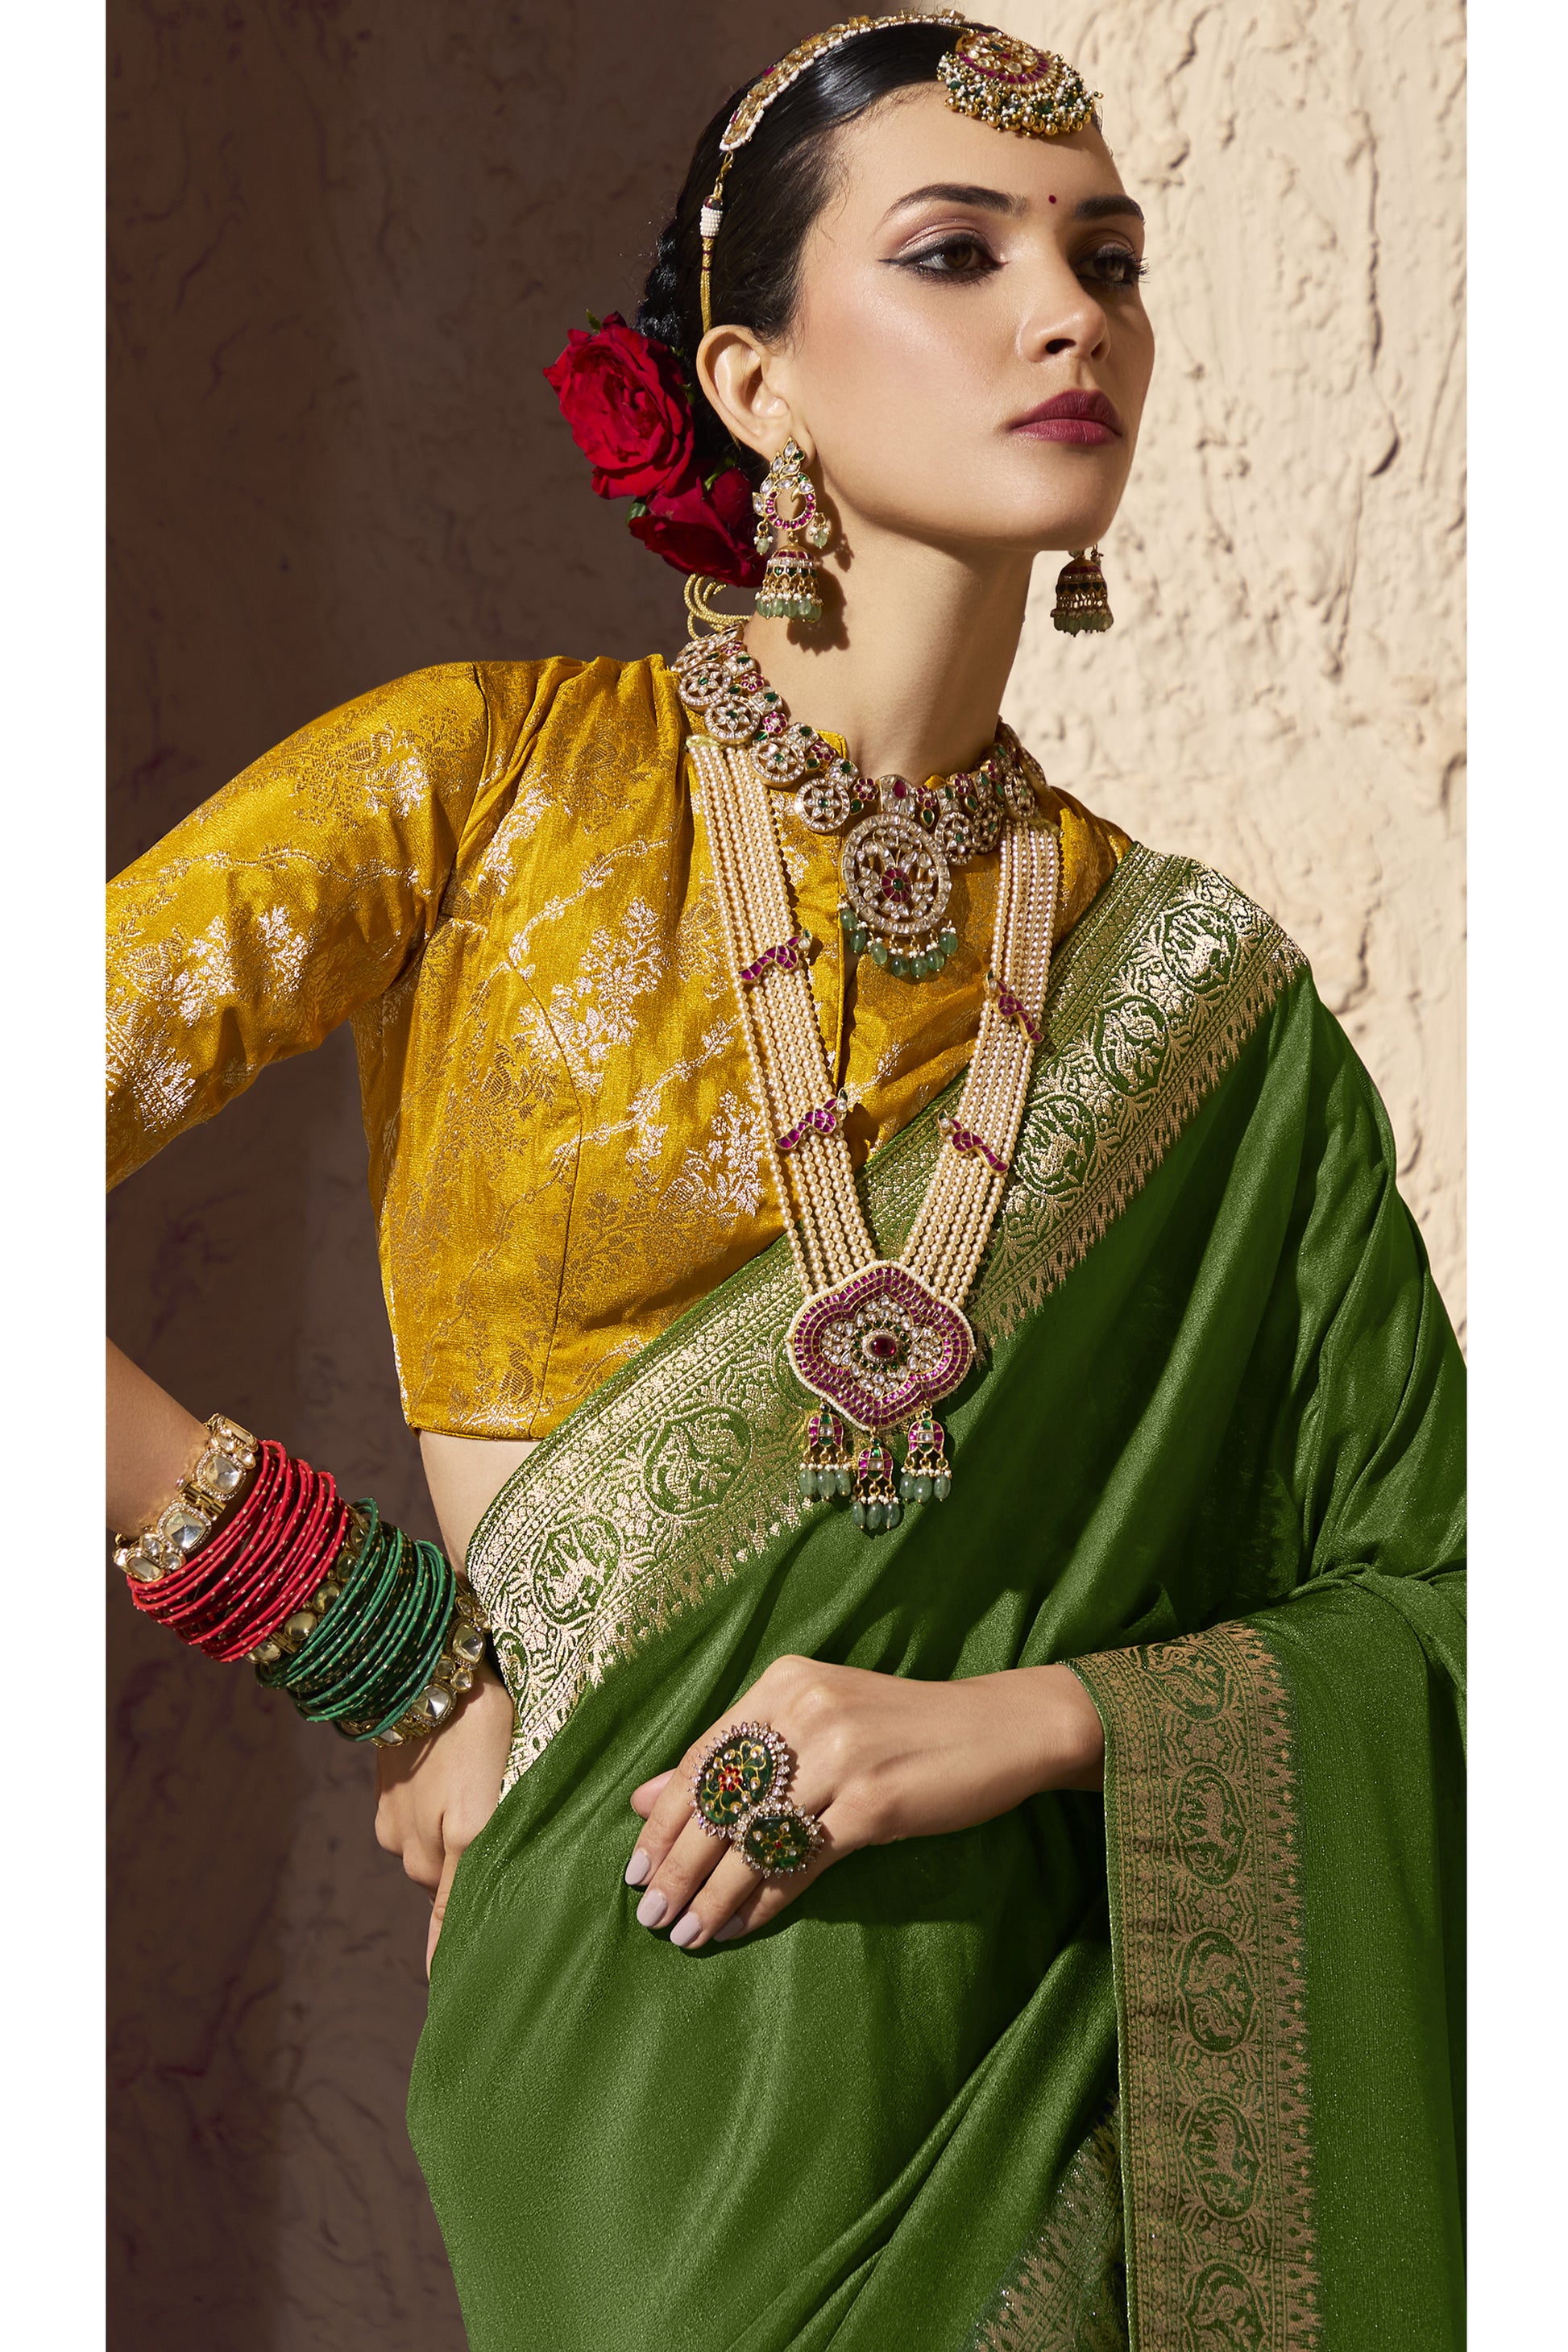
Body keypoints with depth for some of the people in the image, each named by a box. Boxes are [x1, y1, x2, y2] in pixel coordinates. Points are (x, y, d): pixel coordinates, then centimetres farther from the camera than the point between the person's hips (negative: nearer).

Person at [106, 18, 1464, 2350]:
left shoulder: (1196, 986, 3)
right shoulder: (492, 779, -4)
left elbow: (1442, 1588, 3)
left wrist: (1030, 1719, -14)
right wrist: (389, 1649, -9)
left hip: (1062, 2051, 3)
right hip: (634, 2045, -2)